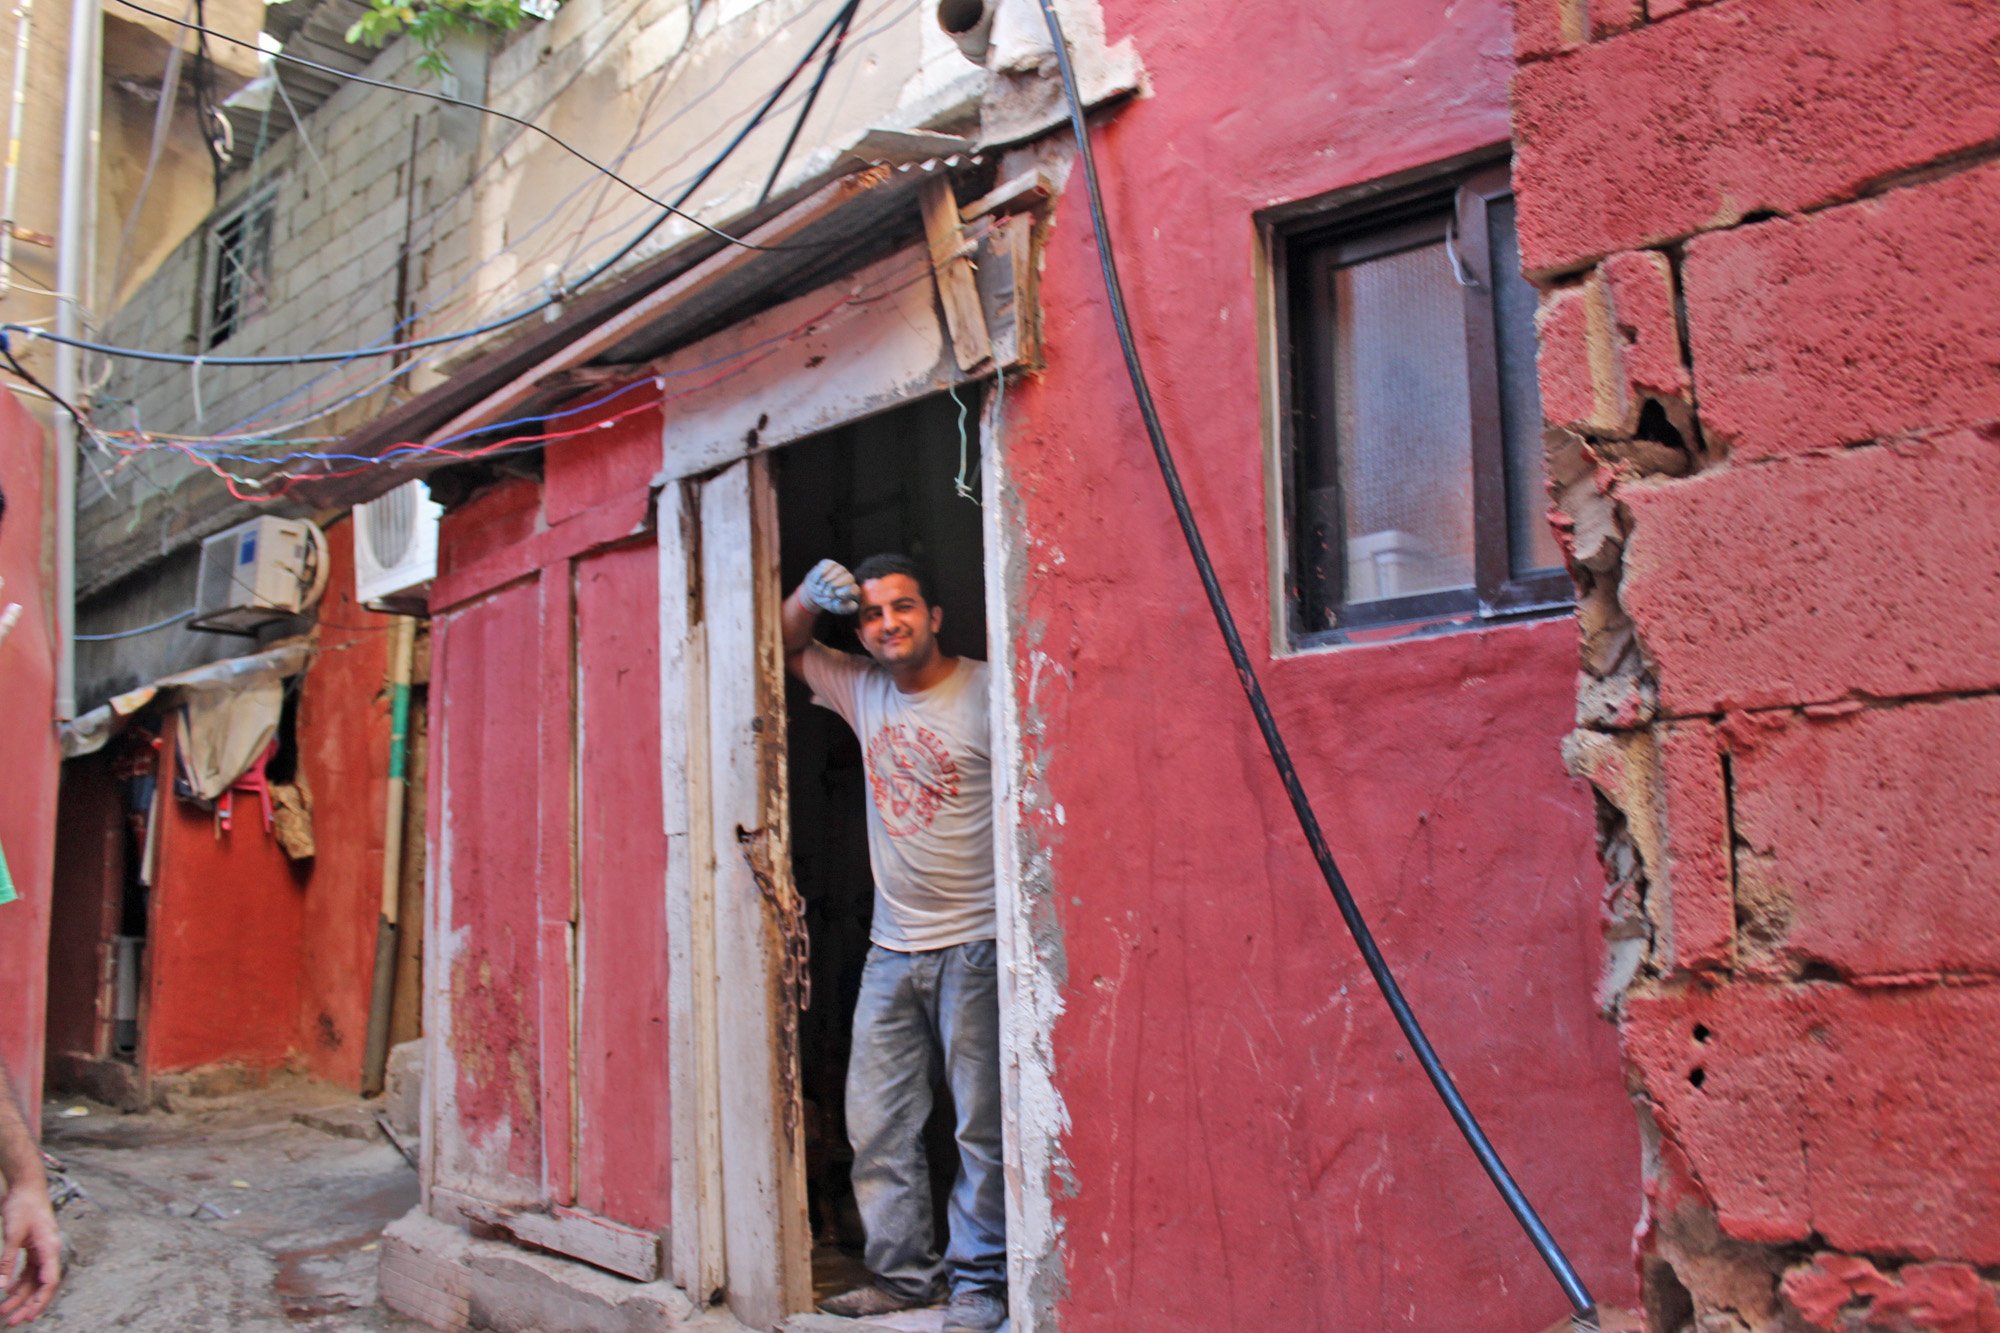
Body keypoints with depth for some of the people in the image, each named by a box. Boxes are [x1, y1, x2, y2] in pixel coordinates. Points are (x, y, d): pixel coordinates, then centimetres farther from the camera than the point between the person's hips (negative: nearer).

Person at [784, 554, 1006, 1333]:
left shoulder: (986, 694, -9)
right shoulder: (863, 690, 9)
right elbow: (785, 649, 23)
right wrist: (807, 596, 1)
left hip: (974, 946, -6)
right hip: (891, 946, 6)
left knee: (982, 1124, 1)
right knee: (877, 1124, 9)